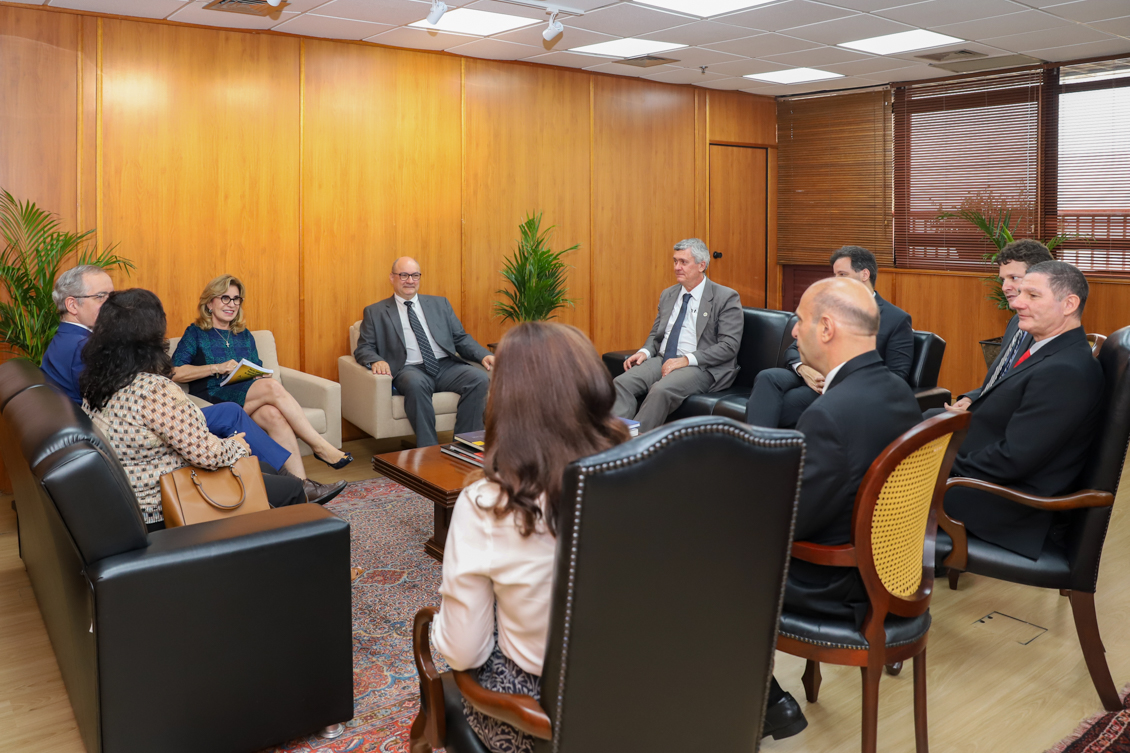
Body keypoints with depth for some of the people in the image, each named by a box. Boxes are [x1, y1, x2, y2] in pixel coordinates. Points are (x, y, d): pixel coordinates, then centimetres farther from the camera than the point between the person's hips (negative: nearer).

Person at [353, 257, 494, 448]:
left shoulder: (440, 304, 21)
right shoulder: (375, 312, 14)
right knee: (416, 383, -39)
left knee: (480, 378, -27)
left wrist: (484, 355, -2)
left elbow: (461, 339, 17)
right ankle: (428, 450, -30)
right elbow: (363, 348, 9)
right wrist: (376, 361, -16)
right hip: (409, 370, -3)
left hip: (446, 366, 3)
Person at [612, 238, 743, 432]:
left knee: (661, 389, -35)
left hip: (700, 367, -6)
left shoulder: (726, 298, -3)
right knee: (622, 383, -21)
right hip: (663, 361, 6)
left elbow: (729, 346, -11)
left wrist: (687, 360, -19)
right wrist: (645, 352, -1)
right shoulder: (668, 295, 17)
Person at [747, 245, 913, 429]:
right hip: (810, 377, 5)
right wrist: (804, 369, -10)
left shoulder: (898, 319, 6)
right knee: (768, 377, -31)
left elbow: (897, 377, -2)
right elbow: (795, 349, 16)